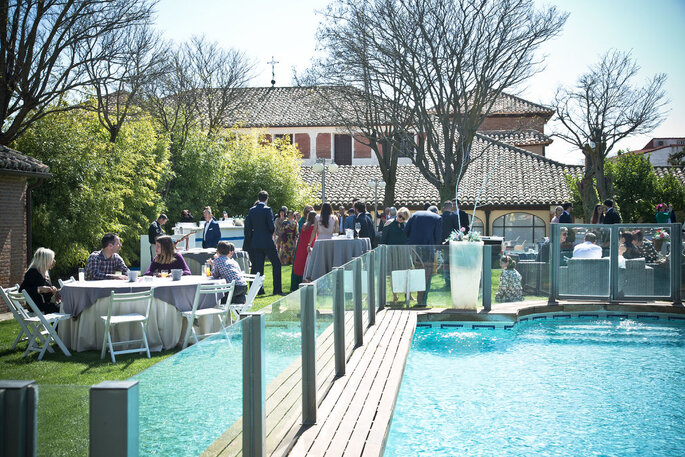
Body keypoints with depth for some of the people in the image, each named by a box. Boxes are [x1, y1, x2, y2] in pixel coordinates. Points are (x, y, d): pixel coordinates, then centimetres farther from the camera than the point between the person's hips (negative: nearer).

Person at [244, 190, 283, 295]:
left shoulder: (251, 210, 5)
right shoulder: (267, 210, -11)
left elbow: (247, 226, 6)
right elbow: (271, 226, -16)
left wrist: (250, 239, 17)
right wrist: (272, 232, 6)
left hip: (255, 242, 5)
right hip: (267, 241, -5)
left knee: (258, 265, 9)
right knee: (276, 264, 3)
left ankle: (259, 289, 7)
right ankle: (277, 289, 0)